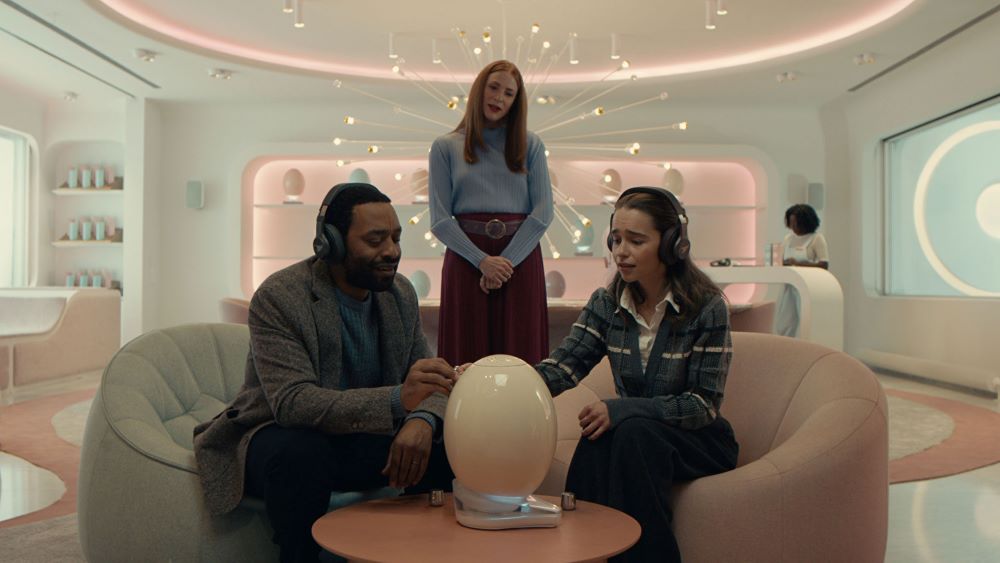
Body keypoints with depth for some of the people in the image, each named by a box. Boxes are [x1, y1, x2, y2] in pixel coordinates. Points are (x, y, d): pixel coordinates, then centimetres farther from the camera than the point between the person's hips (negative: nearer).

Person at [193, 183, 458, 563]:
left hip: (362, 440, 5)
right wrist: (398, 400, -46)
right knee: (302, 454, -38)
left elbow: (428, 384, 0)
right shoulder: (277, 298, -20)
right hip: (281, 437, -5)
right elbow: (292, 402, -32)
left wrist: (422, 420, -27)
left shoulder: (401, 293, 0)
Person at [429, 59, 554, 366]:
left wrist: (506, 261, -10)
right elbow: (440, 220, -1)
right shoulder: (446, 147, 7)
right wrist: (483, 261, -12)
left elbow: (543, 212, 1)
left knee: (520, 355, 2)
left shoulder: (530, 145, 10)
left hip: (521, 258, 1)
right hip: (466, 258, 0)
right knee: (467, 358, 2)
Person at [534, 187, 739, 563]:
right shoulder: (606, 303, -1)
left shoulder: (706, 306, -13)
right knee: (597, 439, -31)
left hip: (699, 441, -2)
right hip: (631, 436, 3)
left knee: (634, 433, -33)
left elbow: (705, 404, -16)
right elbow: (561, 368, -13)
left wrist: (621, 409, -28)